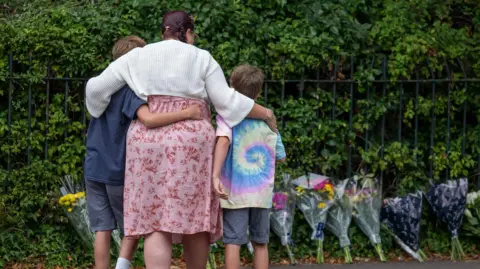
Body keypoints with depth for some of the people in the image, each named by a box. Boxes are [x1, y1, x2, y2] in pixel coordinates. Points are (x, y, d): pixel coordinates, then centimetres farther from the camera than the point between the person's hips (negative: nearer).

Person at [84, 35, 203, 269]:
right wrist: (187, 114, -29)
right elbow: (148, 119, -29)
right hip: (119, 170, -5)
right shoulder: (131, 91, -14)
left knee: (102, 230, 5)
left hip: (94, 169, 5)